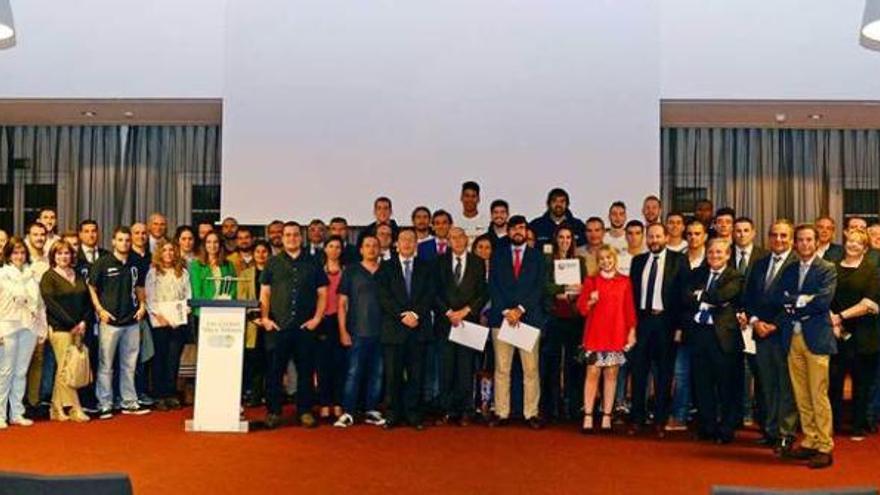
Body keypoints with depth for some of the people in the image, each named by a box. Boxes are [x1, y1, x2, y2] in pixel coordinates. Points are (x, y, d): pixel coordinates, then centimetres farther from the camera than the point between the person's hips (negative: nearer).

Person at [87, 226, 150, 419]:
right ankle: (104, 405, 10)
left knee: (129, 365, 11)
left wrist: (142, 305, 5)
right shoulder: (102, 263, -4)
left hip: (132, 321, 4)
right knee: (105, 365, 2)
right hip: (110, 321, -4)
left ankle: (130, 403, 19)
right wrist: (100, 310, -9)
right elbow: (91, 288, -1)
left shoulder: (136, 264, 9)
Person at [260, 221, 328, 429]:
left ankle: (305, 411, 12)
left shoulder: (313, 264, 10)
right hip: (277, 326, 0)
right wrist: (264, 318, -3)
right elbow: (264, 293, 8)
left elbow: (322, 294, 9)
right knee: (275, 371, 1)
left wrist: (317, 318, -2)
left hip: (305, 327, 0)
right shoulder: (273, 263, 10)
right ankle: (273, 411, 10)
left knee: (306, 371, 4)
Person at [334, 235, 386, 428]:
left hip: (380, 332, 3)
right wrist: (343, 331, -5)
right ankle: (347, 413, 1)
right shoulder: (351, 271, 4)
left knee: (376, 374, 7)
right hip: (357, 332, -3)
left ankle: (371, 411, 16)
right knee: (353, 373, -4)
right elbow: (342, 303, 3)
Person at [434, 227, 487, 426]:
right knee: (446, 368, -1)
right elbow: (436, 292, 4)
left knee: (466, 368, -2)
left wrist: (465, 311, -7)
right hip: (445, 321, 1)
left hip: (469, 321, -1)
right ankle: (448, 409, 6)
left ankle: (465, 411, 3)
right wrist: (448, 313, -7)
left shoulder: (478, 263, 8)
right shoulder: (440, 262, 10)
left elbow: (483, 293, 3)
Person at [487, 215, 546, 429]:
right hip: (502, 317, 1)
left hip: (529, 318, -1)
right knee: (501, 369, 1)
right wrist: (505, 311, -7)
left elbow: (539, 287, 1)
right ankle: (501, 413, 7)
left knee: (531, 369, -1)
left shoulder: (537, 257, 10)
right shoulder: (498, 256, 12)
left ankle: (531, 413, 6)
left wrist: (520, 309, -9)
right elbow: (493, 287, 5)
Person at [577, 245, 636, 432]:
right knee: (592, 373, -5)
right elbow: (581, 307, 5)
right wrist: (591, 301, -15)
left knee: (611, 374, 2)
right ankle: (588, 417, -3)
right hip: (595, 333, -1)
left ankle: (607, 417, 7)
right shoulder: (591, 281, 7)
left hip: (616, 334, 1)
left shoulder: (625, 281, 8)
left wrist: (632, 331, 0)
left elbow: (630, 309, 7)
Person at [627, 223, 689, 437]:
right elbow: (632, 291, 11)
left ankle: (660, 421, 14)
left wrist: (679, 324, -9)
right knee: (638, 370, 4)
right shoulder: (638, 261, 12)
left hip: (665, 321, -3)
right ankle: (637, 419, 12)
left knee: (663, 372, 5)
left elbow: (683, 292, -3)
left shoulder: (678, 260, 1)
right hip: (642, 320, 3)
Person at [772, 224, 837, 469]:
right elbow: (777, 297, 2)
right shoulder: (789, 270, 16)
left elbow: (823, 301, -14)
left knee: (819, 396, -5)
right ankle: (809, 441, 17)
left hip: (816, 338, -5)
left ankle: (824, 447, 1)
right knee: (801, 396, 8)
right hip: (793, 338, 5)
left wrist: (793, 304, -5)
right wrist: (802, 299, -13)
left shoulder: (827, 269, 0)